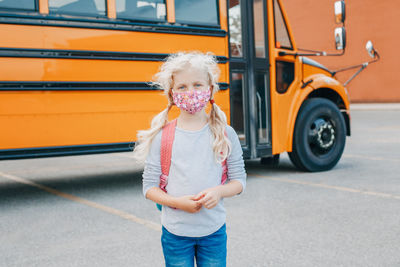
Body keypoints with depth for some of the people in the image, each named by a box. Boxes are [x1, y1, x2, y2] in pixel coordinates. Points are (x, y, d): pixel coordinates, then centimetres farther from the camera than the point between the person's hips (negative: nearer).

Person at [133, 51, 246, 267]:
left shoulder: (225, 134, -2)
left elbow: (239, 180, 3)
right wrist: (177, 202, -18)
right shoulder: (162, 137, -5)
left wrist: (219, 191, -17)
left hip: (214, 231, 1)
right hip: (175, 232, -1)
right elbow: (149, 187, -2)